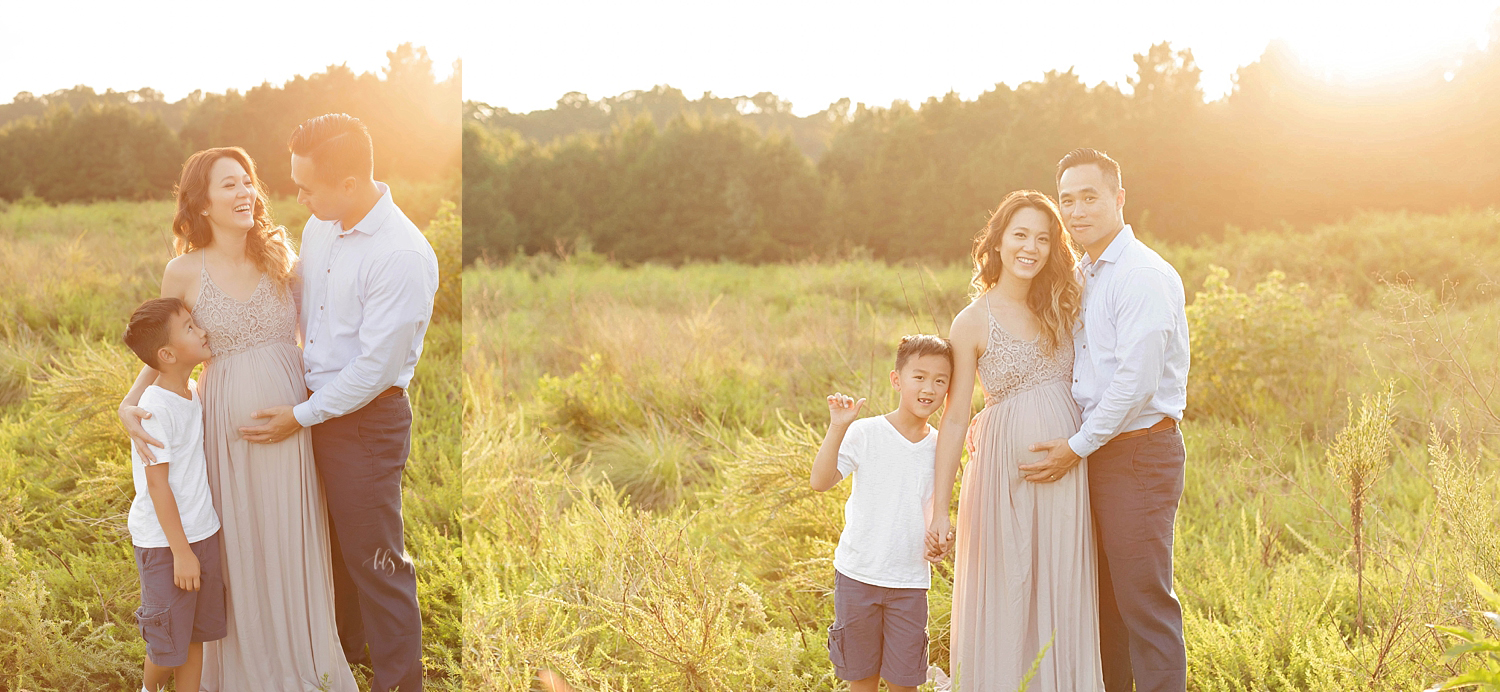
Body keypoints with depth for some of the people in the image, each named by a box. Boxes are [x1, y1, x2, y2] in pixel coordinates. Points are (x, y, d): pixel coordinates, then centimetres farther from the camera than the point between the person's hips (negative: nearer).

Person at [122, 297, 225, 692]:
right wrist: (180, 551, -18)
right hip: (164, 541, -7)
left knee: (197, 633, 14)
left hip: (202, 532, 7)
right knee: (169, 645, 4)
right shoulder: (156, 408, -20)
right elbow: (157, 483, -20)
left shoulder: (193, 392, 5)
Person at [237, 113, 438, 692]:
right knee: (336, 540, 23)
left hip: (367, 417, -7)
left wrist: (301, 417, -14)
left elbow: (375, 367, -22)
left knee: (374, 557, 4)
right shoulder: (320, 226, 0)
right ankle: (349, 641, 45)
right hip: (317, 403, 7)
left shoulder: (403, 257, -24)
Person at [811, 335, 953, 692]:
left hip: (910, 581, 2)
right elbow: (820, 481, -19)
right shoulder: (866, 433, -10)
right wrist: (837, 428, -28)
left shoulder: (940, 447, 2)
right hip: (858, 573, -2)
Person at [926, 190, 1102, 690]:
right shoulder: (973, 322, -4)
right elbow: (954, 418, -5)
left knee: (1062, 594, 9)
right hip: (1009, 466, -4)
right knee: (1007, 597, 3)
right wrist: (939, 510, -8)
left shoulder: (1061, 306, 9)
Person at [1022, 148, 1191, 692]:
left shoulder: (1145, 276, -13)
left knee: (1144, 600, -4)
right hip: (1093, 450, 8)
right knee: (1103, 597, 14)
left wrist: (1077, 448, -13)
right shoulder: (1079, 276, 14)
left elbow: (1135, 382, -19)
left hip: (1140, 452, -8)